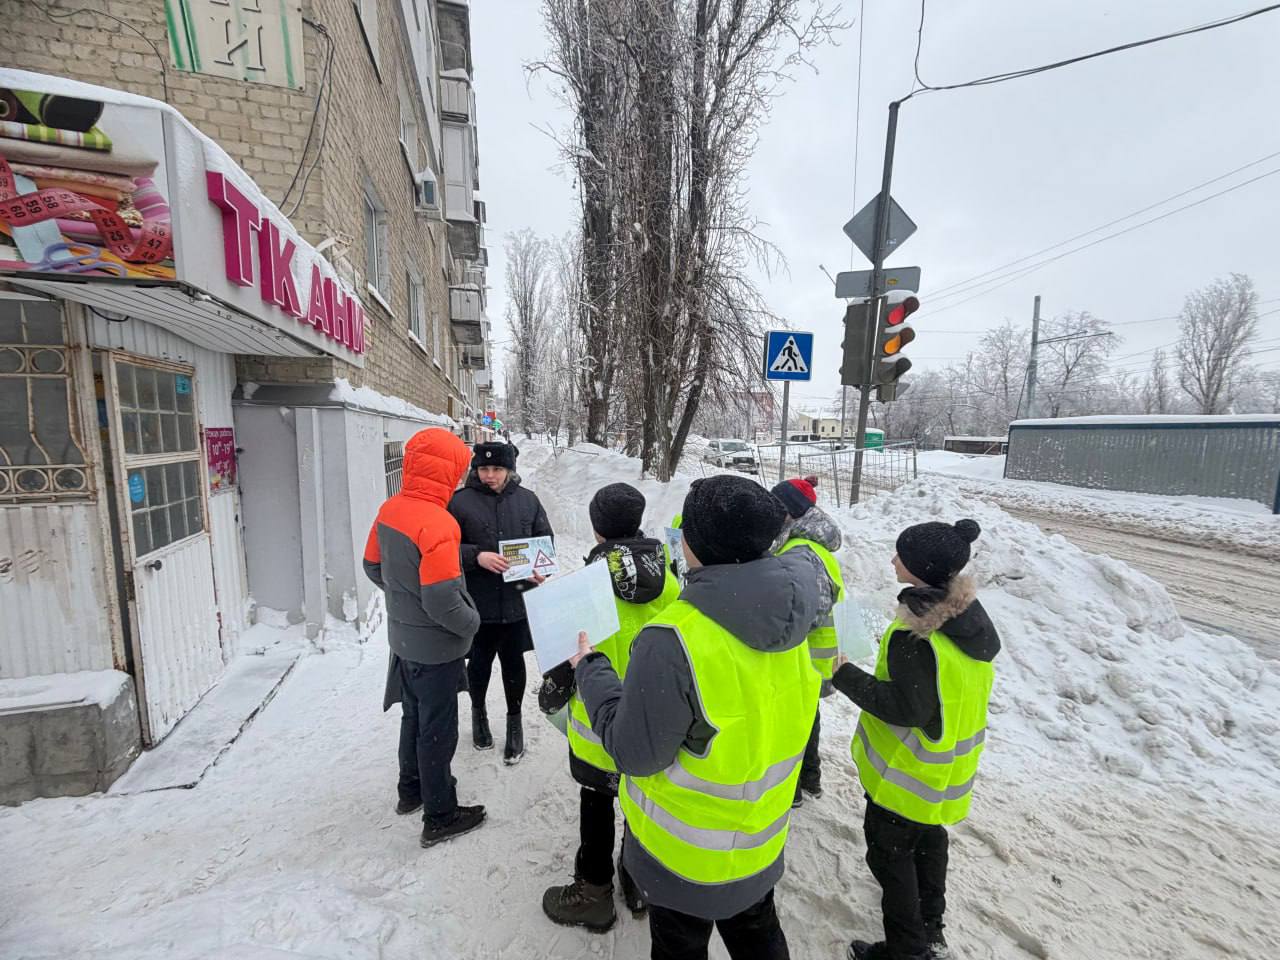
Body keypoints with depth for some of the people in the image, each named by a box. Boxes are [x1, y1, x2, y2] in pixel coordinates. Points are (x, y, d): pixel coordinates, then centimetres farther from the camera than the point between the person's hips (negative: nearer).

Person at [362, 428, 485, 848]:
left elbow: (373, 566, 9)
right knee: (438, 730, 10)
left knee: (413, 716, 26)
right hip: (436, 645, -8)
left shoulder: (389, 510, -4)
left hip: (403, 637, 8)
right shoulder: (437, 524, -30)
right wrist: (472, 623, -11)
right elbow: (442, 601, -29)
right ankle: (439, 816, 28)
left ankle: (411, 790, 46)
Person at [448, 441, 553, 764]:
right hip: (478, 602, -1)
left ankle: (514, 720, 37)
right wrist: (477, 556, -23)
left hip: (518, 599, 2)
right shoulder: (460, 501, -8)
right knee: (480, 660, 17)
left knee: (513, 660, 15)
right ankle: (478, 711, 45)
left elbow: (546, 540, 8)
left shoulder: (527, 500, 0)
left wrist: (538, 570, -9)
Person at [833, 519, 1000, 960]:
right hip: (945, 766, 9)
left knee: (888, 848, 12)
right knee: (927, 837, 28)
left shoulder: (916, 635, -34)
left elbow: (907, 708, -28)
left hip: (908, 772, -9)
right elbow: (950, 690, 6)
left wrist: (846, 677, -21)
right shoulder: (968, 614, -6)